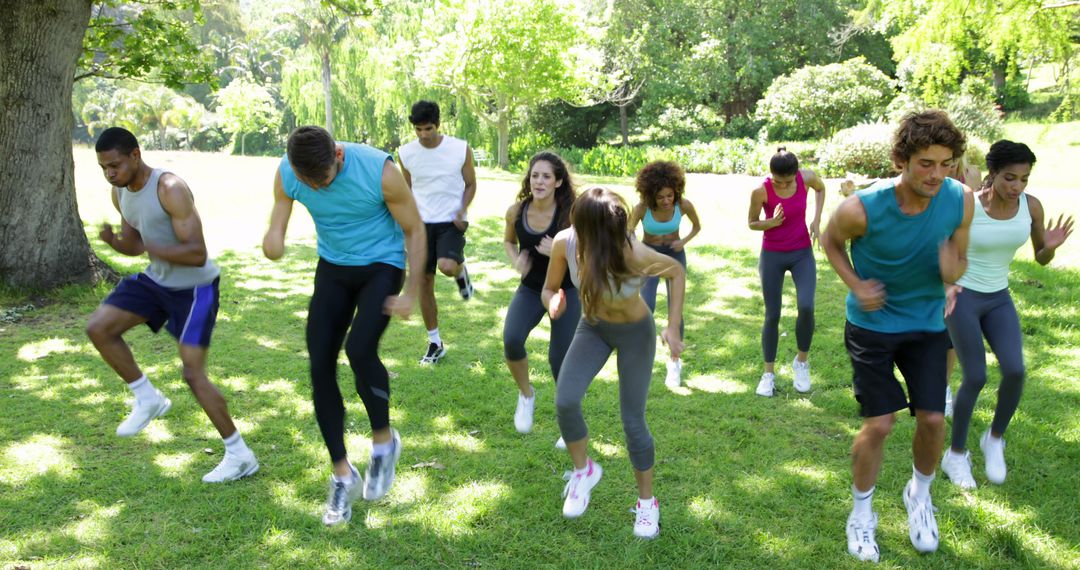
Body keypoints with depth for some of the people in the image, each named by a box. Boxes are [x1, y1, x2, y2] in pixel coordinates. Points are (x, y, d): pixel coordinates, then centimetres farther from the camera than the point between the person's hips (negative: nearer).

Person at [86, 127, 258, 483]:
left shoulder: (170, 189, -26)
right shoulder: (120, 192, 0)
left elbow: (197, 254, -30)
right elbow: (134, 244, 10)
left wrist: (151, 248, -31)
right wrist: (114, 240, -11)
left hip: (195, 286, -8)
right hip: (156, 280, 8)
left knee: (193, 373, -10)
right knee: (99, 328, 0)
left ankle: (239, 455, 3)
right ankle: (148, 399, 16)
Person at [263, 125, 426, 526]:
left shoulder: (379, 170, -25)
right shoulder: (286, 174, -14)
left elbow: (414, 230, -13)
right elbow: (278, 220, -5)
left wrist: (411, 293, -14)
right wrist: (273, 240, -32)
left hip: (381, 267, -4)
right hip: (333, 268, 5)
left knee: (359, 349, -27)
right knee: (320, 366, -3)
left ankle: (384, 440, 1)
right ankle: (342, 474, 12)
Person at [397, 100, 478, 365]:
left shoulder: (461, 149, -7)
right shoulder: (406, 153, -1)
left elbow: (470, 184, 4)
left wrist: (462, 210, -13)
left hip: (451, 223, -3)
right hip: (422, 224, 3)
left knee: (447, 267, -30)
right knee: (424, 282, 5)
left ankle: (461, 271, 11)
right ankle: (435, 343, 19)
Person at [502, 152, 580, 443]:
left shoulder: (570, 214, -20)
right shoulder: (516, 211, -11)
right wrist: (515, 261, -11)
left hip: (566, 291, -2)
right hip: (530, 289, 2)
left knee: (559, 359, -2)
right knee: (511, 340, -23)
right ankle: (526, 395, 8)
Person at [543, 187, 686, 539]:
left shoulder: (633, 254, -34)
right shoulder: (564, 242, -25)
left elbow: (677, 271, -14)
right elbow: (549, 288, -9)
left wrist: (673, 327, -19)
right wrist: (553, 303, -33)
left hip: (636, 332, -3)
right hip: (593, 327, 3)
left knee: (633, 420, 0)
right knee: (565, 401, -18)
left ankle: (647, 503, 24)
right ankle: (583, 470, 11)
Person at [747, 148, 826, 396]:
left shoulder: (807, 177, -13)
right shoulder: (761, 191, -20)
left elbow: (820, 188, 12)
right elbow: (752, 223, -4)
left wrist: (817, 220, 0)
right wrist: (772, 223, -25)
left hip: (802, 253, 1)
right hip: (772, 256, -1)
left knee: (806, 307, -18)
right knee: (772, 316, 3)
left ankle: (802, 361, 7)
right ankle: (769, 373, 19)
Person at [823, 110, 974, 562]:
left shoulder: (960, 201, -17)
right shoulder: (861, 209, -25)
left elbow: (960, 259, -2)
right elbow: (831, 241, -3)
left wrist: (952, 272, -27)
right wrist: (855, 285, -17)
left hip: (928, 324, 3)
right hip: (873, 324, -3)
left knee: (933, 419, 2)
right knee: (879, 424, -3)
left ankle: (920, 495, 33)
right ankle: (862, 515, 20)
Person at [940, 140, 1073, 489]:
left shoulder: (1032, 205, -8)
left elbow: (1041, 258, 3)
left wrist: (1051, 246, -20)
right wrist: (946, 284, -31)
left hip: (998, 299, 4)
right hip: (962, 297, -4)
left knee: (1015, 371, -15)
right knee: (976, 378, -9)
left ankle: (994, 439, 13)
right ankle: (956, 455, 13)